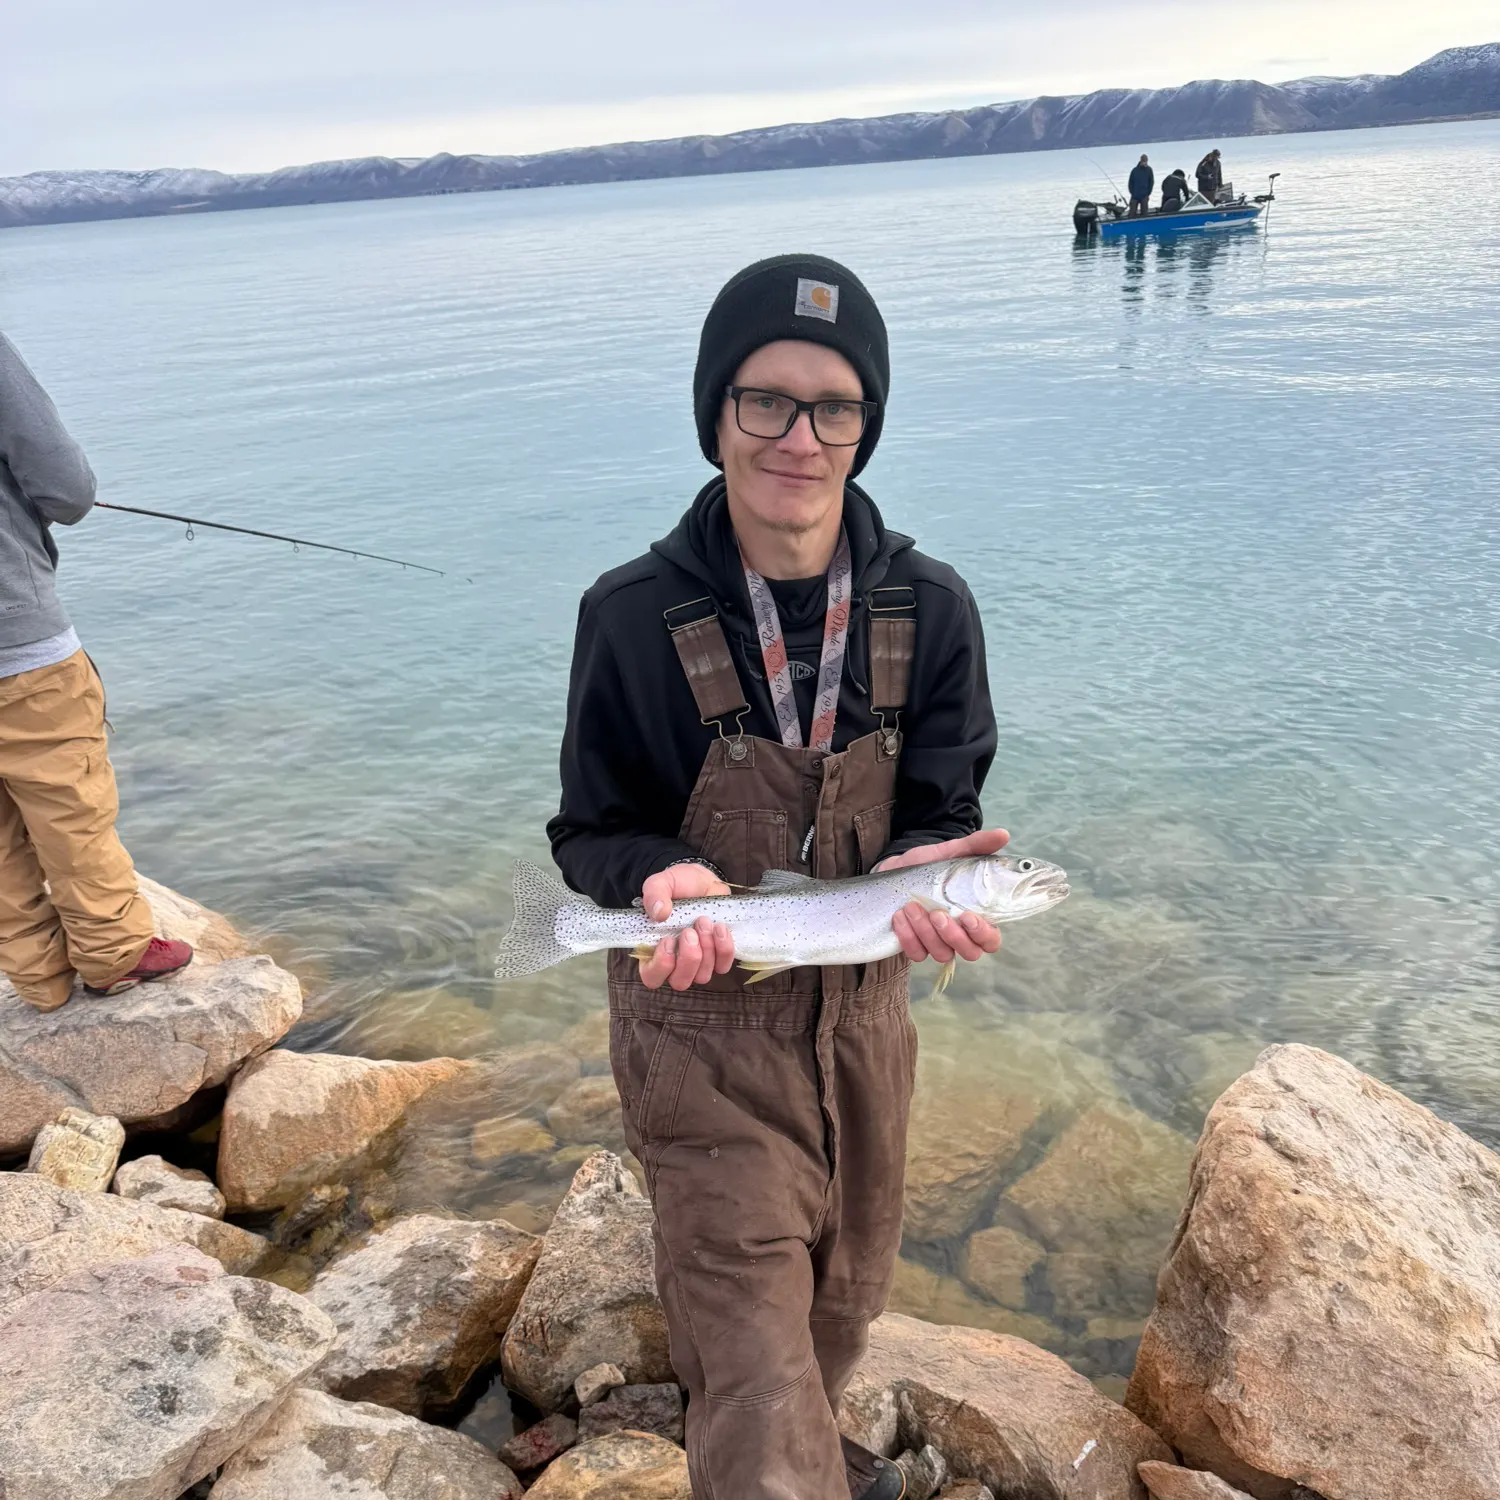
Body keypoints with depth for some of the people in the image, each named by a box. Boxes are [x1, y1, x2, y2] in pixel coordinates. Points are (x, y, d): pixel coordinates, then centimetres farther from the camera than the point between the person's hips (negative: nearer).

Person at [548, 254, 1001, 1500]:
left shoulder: (929, 611, -10)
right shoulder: (636, 617, -17)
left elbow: (942, 820, -5)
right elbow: (591, 833, -7)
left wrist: (921, 880, -28)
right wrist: (665, 876, -29)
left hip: (862, 1016, 4)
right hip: (704, 1033, -4)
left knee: (847, 1296, 28)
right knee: (751, 1361, -2)